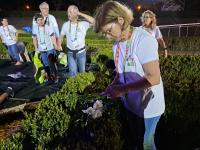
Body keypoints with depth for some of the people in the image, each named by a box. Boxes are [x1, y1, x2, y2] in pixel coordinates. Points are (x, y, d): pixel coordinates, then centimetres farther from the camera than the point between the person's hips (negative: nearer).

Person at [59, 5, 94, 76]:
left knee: (82, 71, 17)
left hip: (81, 52, -1)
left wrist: (80, 14, -25)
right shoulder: (65, 25, -5)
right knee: (73, 72, 0)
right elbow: (61, 37, 5)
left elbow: (93, 21, -29)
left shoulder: (83, 24, -13)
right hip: (70, 53, 1)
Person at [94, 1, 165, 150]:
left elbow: (154, 78, -26)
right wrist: (112, 87, -8)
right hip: (129, 104, 6)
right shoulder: (117, 43, 1)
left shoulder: (143, 40, -23)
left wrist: (122, 89, -26)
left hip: (147, 107, -6)